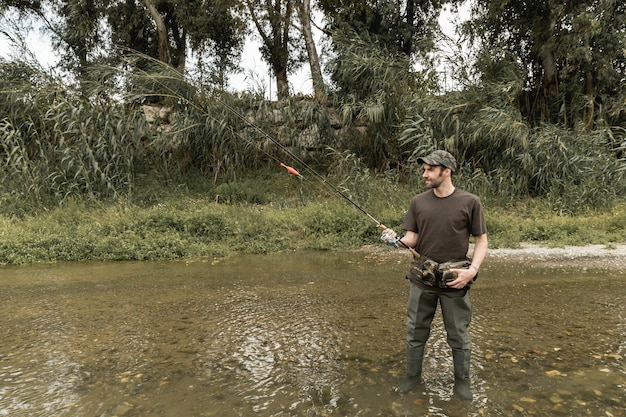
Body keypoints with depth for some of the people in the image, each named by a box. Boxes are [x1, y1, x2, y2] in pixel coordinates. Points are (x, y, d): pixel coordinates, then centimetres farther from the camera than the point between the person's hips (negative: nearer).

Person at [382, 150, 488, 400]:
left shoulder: (469, 202, -6)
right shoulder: (418, 202, 2)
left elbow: (481, 241, -2)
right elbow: (412, 239, 2)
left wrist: (472, 270, -16)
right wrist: (398, 240, -20)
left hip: (454, 282, -2)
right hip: (421, 280, 3)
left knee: (458, 335, 12)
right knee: (415, 332, 14)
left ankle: (462, 380, 33)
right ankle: (413, 376, 33)